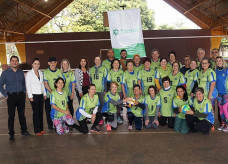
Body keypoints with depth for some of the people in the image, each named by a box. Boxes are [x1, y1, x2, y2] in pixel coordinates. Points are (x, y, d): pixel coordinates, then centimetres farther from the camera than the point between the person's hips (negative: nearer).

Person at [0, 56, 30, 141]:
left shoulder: (21, 72, 7)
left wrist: (24, 92, 8)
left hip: (21, 96, 3)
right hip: (11, 96, -3)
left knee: (22, 114, 11)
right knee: (11, 116, 2)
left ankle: (24, 130, 23)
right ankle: (11, 134, 11)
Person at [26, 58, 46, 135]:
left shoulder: (40, 73, 13)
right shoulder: (29, 73, -4)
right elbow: (28, 85, -8)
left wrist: (44, 94, 14)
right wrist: (30, 96, -12)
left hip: (41, 95, 6)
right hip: (34, 95, -5)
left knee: (41, 112, 7)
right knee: (36, 112, -4)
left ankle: (41, 128, 16)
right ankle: (36, 130, 3)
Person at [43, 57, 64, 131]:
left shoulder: (59, 71, 7)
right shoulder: (46, 72, -1)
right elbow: (45, 84, -6)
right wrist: (52, 92, -14)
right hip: (49, 94, -2)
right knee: (49, 110, 3)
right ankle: (50, 125, 14)